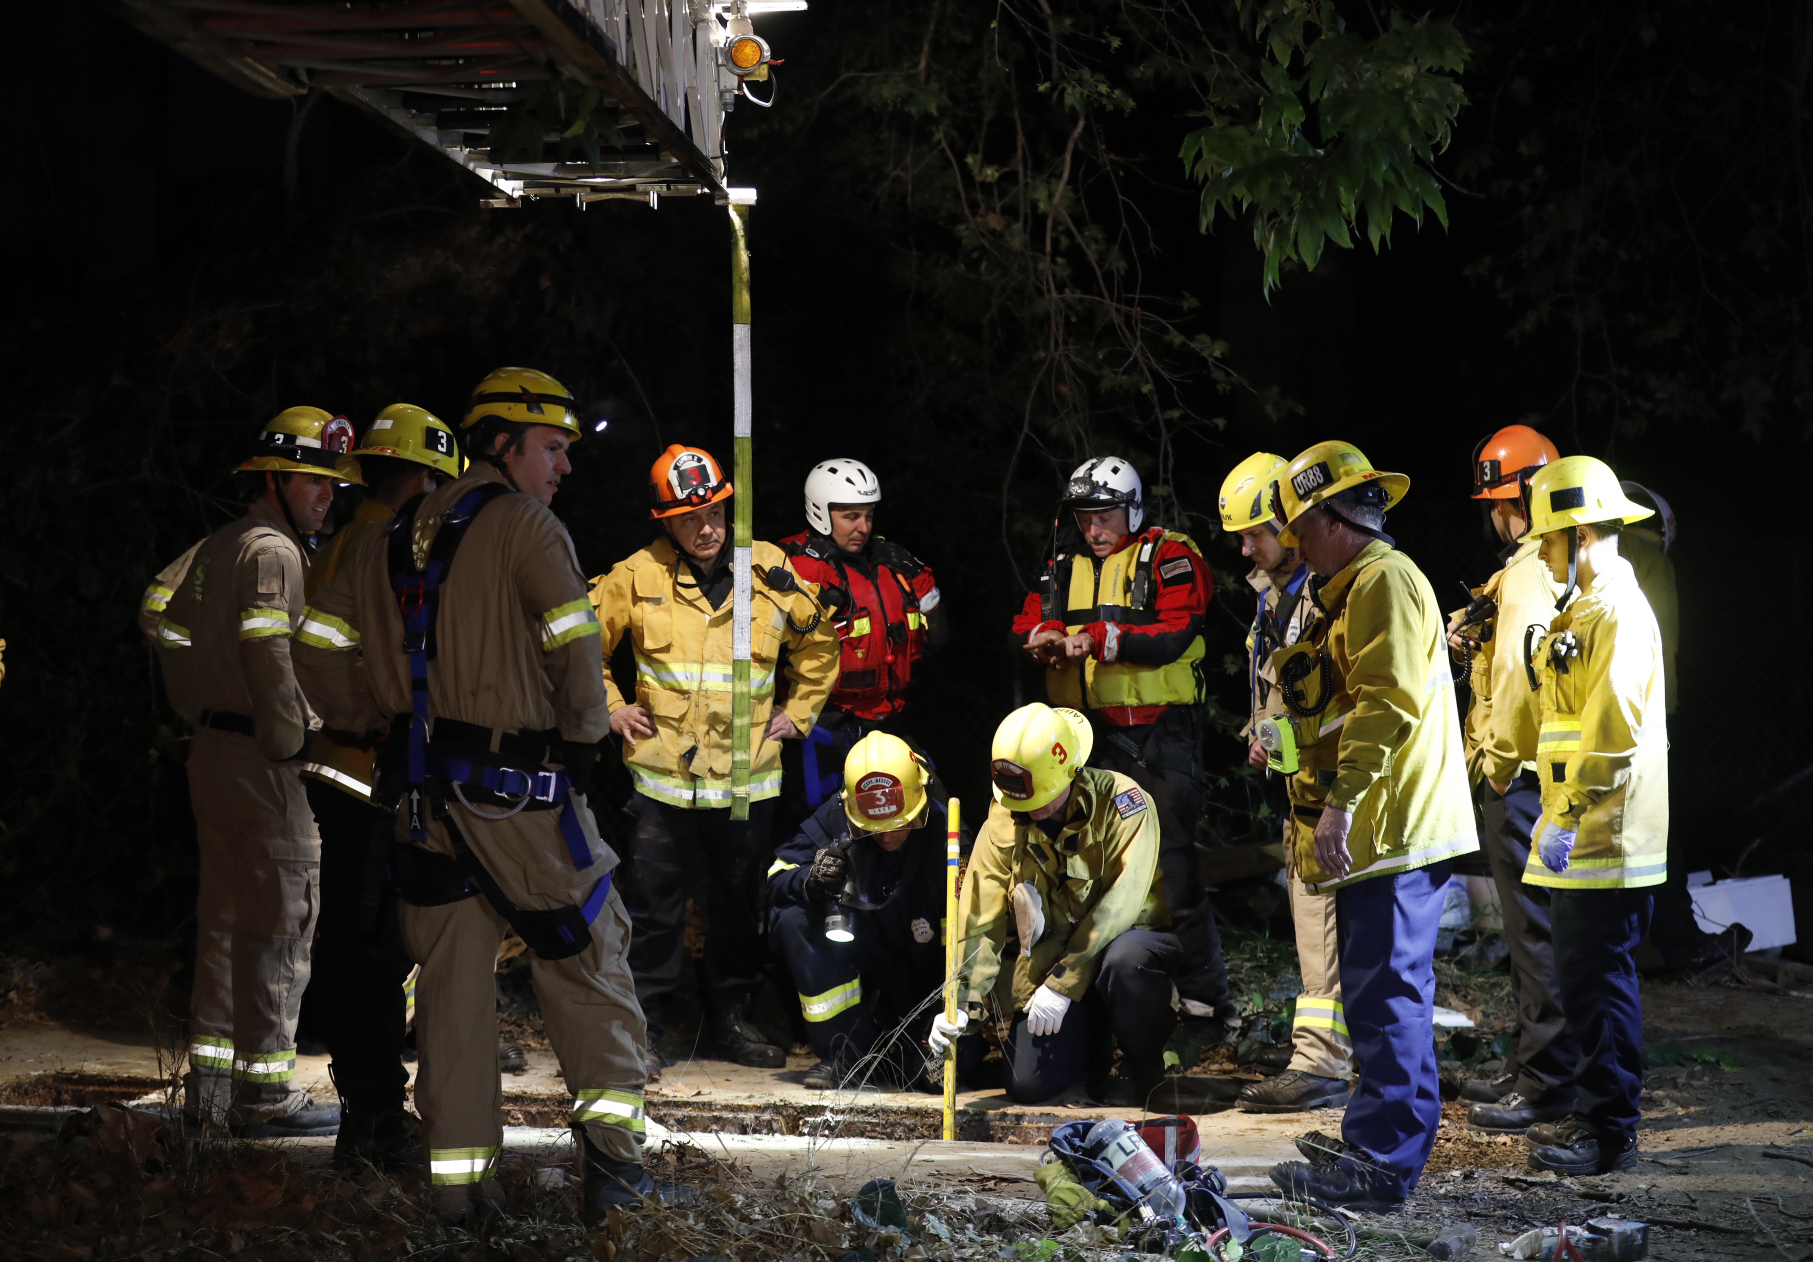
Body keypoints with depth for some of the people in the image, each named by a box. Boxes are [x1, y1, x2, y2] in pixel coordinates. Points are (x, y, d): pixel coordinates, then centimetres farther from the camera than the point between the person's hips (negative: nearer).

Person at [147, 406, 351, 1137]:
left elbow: (165, 620, 22)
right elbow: (269, 658, -23)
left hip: (211, 750, 10)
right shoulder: (273, 552, -13)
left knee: (226, 918, 15)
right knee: (278, 923, -6)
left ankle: (210, 1083, 20)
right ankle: (265, 1094, -5)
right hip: (261, 765, -10)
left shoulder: (214, 550, 17)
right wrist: (294, 744, -16)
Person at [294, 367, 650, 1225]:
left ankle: (456, 1178, 12)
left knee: (451, 982, 10)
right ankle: (611, 1158, 1)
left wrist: (369, 723, 21)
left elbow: (320, 643, 14)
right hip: (520, 793, -6)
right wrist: (582, 737, -5)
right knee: (586, 965, 5)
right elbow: (576, 645, -20)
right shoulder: (525, 525, -9)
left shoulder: (399, 537, 13)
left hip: (425, 793, 6)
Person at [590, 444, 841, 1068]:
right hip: (663, 771, -2)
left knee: (740, 904, 11)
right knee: (653, 903, 0)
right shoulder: (637, 577, -4)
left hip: (747, 774, 2)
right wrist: (609, 707, 3)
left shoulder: (771, 573, 1)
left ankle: (730, 1017, 23)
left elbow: (817, 646, 17)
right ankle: (643, 1019, 9)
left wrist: (797, 713, 11)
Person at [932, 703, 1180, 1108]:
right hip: (1054, 958, 4)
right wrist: (963, 1003, -19)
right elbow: (979, 922, -5)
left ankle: (1142, 1063, -9)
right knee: (1030, 1085, -12)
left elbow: (1119, 903, -27)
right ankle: (1094, 1044, 23)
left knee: (1124, 960, -40)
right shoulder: (1003, 823, -5)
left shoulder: (1121, 802, -20)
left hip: (1132, 938, -4)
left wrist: (1063, 984, -29)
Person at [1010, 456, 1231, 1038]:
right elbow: (1025, 625, 11)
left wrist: (1099, 638, -23)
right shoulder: (1065, 566, 15)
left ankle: (1205, 1002, -3)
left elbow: (1173, 634, -15)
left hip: (1157, 737, -6)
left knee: (1172, 870, -10)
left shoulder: (1169, 558, -3)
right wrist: (1043, 637, -12)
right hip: (1088, 738, 6)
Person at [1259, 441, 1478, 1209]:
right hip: (1381, 830, 11)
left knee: (1385, 991, -11)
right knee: (1383, 993, 15)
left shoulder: (1385, 580, -11)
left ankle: (1382, 1161, -12)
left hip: (1395, 829, -11)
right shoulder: (1360, 587, 23)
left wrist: (1343, 799, -24)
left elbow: (1388, 701, -22)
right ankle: (1379, 1140, 22)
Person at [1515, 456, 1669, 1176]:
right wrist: (1558, 815, 22)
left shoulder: (1620, 613, -15)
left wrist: (1568, 817, -21)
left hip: (1605, 839, -10)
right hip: (1581, 838, 10)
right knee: (1583, 976, 14)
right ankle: (1594, 1115, 22)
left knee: (1598, 979, -8)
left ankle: (1610, 1135, -4)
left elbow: (1613, 730, -23)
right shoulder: (1586, 610, 17)